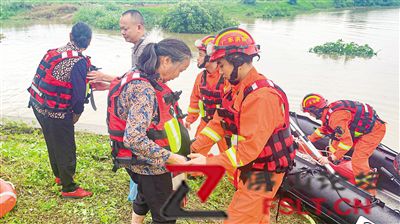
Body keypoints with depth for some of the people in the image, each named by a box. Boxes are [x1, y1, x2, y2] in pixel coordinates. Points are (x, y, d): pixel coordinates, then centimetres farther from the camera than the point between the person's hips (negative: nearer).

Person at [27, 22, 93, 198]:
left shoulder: (55, 52, 3)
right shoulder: (79, 62, -20)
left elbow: (42, 78, 8)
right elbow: (79, 93, -20)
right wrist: (77, 113, -1)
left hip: (38, 106, 8)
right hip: (57, 113, -8)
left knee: (53, 144, 26)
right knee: (66, 150, 8)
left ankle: (59, 176, 46)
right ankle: (69, 188, 23)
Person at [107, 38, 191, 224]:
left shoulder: (142, 79, 2)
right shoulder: (144, 90, -28)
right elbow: (134, 139, -34)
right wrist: (170, 157, -26)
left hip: (145, 162, 10)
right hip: (150, 165, -10)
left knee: (145, 196, 33)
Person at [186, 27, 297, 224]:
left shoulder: (262, 96, -29)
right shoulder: (239, 89, 3)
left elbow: (250, 147, -32)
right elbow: (218, 123, 3)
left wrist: (210, 162, -30)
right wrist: (194, 147, -6)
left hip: (262, 175, -9)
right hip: (249, 168, 9)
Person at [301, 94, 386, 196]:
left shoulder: (335, 117, -30)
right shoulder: (328, 112, 0)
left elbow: (347, 141, -33)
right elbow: (323, 129, 19)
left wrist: (331, 158, -30)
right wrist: (308, 139, 19)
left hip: (374, 129, -10)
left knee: (358, 161, -16)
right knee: (335, 144, 16)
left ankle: (370, 194, -8)